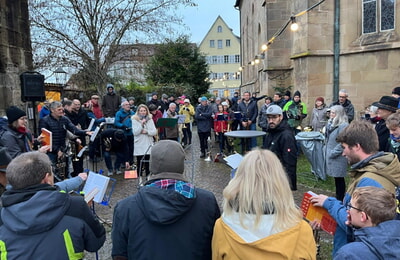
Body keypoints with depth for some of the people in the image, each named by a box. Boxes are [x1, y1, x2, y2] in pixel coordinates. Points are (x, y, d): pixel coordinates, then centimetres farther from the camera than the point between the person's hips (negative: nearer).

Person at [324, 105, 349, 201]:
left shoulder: (343, 125, -18)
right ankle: (338, 197, 28)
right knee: (336, 178, 17)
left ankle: (340, 199, 14)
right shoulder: (332, 123, 10)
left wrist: (333, 153, -17)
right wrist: (326, 149, 12)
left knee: (339, 178, 2)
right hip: (330, 155, 8)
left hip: (338, 158, -8)